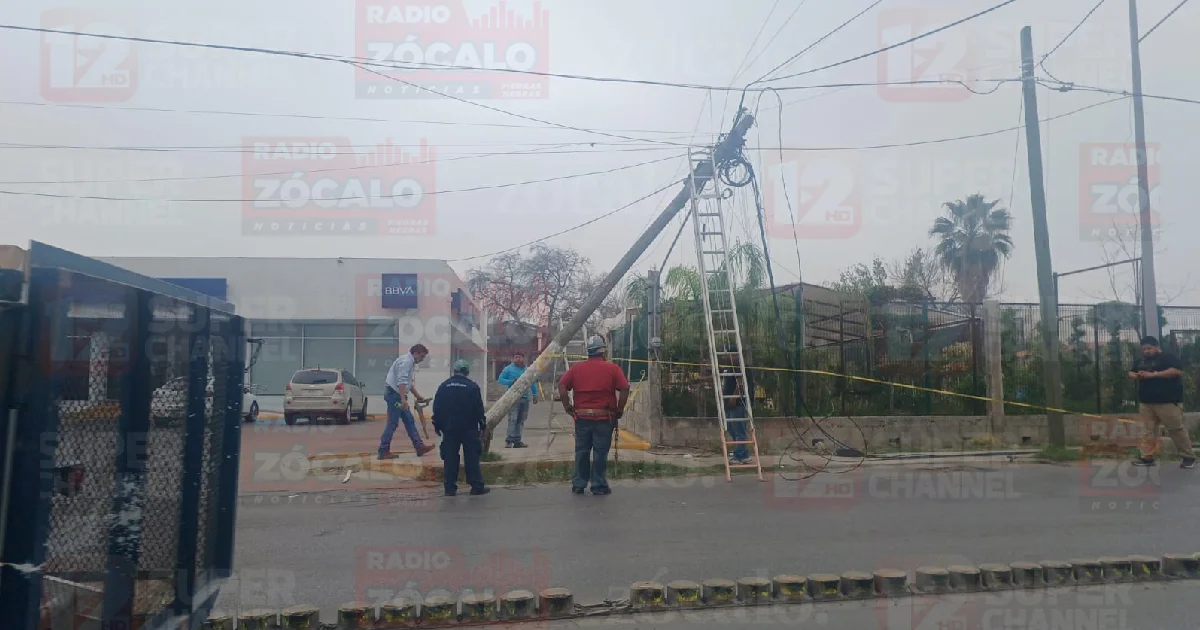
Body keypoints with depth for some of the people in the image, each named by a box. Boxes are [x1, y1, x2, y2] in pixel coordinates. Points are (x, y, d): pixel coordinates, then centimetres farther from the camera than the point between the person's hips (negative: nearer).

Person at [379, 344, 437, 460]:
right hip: (395, 395, -10)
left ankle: (419, 447, 13)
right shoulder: (406, 361, -15)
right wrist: (403, 399, -30)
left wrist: (418, 396, 26)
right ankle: (383, 452, 2)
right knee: (392, 424, -5)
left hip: (398, 395, 10)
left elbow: (409, 383, 25)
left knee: (409, 422, 10)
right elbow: (401, 381, -26)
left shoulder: (410, 362, 17)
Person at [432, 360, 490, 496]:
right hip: (469, 428, -3)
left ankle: (450, 488, 6)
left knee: (450, 458, 6)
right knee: (472, 457, 1)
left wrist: (437, 425, 14)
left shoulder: (443, 386, 5)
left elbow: (437, 408, 7)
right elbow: (479, 408, -4)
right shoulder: (472, 386, -4)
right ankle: (477, 486, 2)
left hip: (449, 428, 3)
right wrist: (482, 425, 4)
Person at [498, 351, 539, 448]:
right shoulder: (508, 369, 3)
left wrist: (535, 395, 14)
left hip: (525, 398, 5)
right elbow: (500, 380, 2)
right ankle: (509, 440, -13)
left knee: (521, 420, 6)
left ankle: (517, 441, 12)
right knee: (512, 419, -14)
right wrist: (512, 382, -12)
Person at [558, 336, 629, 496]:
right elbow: (625, 389, -10)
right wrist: (619, 411, -2)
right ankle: (599, 486, 8)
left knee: (581, 451, 11)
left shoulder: (577, 368, 7)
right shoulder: (612, 368, -2)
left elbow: (562, 385, -2)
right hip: (604, 418, -3)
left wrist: (567, 406, 3)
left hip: (582, 416, 3)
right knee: (600, 452, 4)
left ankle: (578, 485, 16)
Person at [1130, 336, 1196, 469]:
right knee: (1149, 430, 7)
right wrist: (1135, 376, 0)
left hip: (1167, 402, -7)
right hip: (1146, 402, 7)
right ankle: (1147, 457, 9)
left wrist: (1153, 374, -22)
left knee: (1176, 429, 0)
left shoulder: (1168, 357, -4)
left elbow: (1178, 371, -20)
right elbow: (1131, 373, 25)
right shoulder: (1141, 361, 18)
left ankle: (1189, 457, 12)